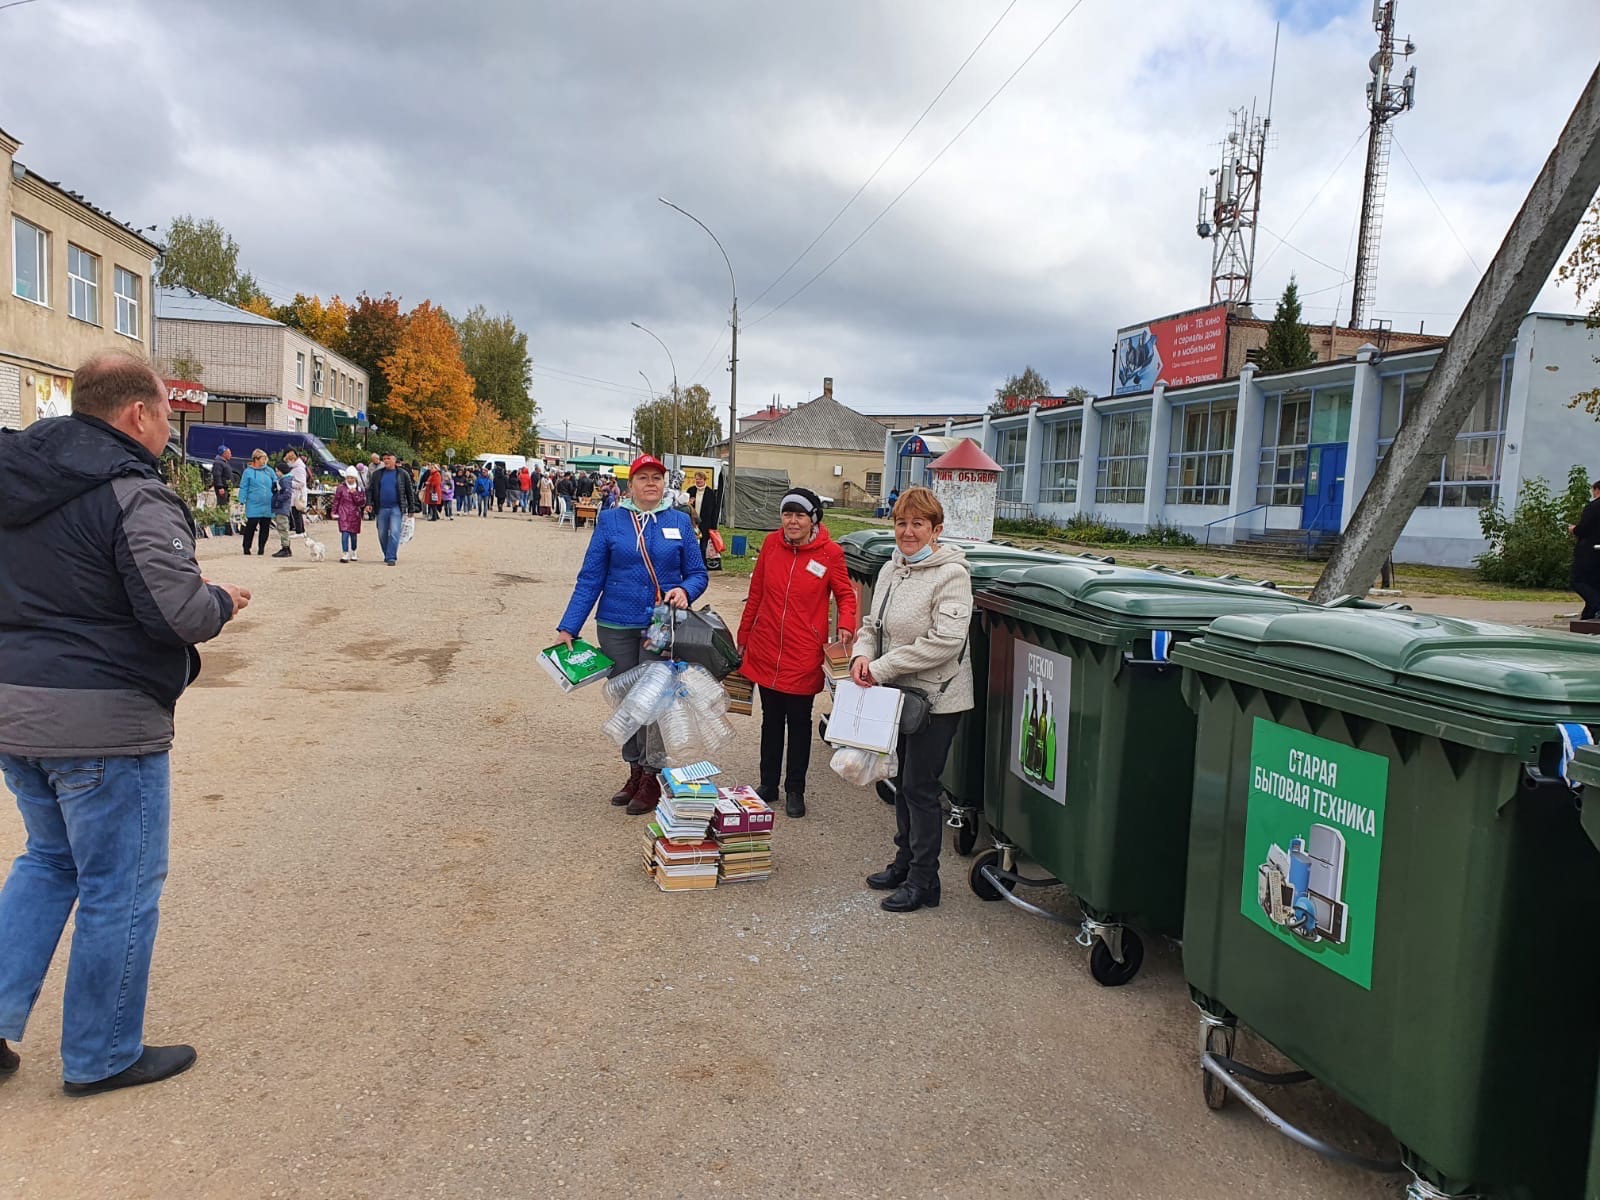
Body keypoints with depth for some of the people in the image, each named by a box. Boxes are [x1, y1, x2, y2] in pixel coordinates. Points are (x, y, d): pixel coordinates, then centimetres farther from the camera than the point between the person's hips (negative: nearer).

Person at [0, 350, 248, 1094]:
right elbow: (180, 612, -23)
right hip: (104, 721, -8)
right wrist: (224, 602, -4)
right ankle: (102, 1057, 20)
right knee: (120, 889, 7)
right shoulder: (135, 495, -17)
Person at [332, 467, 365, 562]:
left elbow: (362, 502, -2)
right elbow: (336, 501, 7)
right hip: (343, 514, -2)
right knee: (345, 533, -13)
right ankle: (344, 555, -16)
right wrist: (335, 513, 4)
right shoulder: (341, 487, 2)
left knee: (354, 534, 11)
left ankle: (353, 553, 28)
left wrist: (355, 493, -13)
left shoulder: (360, 489, 6)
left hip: (355, 515, 2)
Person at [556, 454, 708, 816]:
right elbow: (590, 578, 0)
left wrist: (685, 590, -16)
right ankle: (635, 770, 25)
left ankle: (652, 778, 11)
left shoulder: (679, 522, 4)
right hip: (617, 627, 1)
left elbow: (698, 574, 7)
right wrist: (568, 627, -5)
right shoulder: (610, 520, 2)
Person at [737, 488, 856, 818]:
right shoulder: (771, 543, -1)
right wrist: (743, 635, 12)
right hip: (766, 651, 3)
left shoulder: (830, 553, -9)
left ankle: (795, 791, 25)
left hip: (804, 656, -3)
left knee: (799, 723, 10)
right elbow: (756, 593, 8)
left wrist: (845, 625, -16)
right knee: (771, 719, 16)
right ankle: (768, 784, 31)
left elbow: (845, 594, 2)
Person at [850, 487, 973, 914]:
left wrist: (883, 668, -22)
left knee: (919, 786, -2)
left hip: (936, 697, -8)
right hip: (899, 694, 8)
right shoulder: (890, 569, 8)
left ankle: (924, 880, 12)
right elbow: (872, 623, 16)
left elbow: (946, 641, -25)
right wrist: (863, 653, -6)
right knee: (903, 782, 18)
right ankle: (905, 862, 34)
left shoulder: (951, 574, -17)